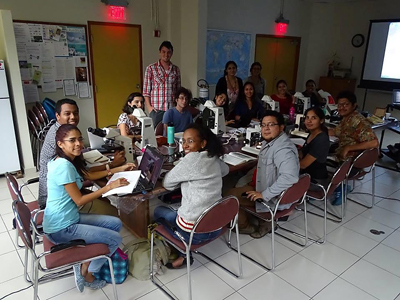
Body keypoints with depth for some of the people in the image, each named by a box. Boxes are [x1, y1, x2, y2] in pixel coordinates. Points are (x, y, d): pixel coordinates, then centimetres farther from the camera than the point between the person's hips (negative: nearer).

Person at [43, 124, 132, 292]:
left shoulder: (64, 161, 6)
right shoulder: (63, 166, -25)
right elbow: (79, 201, -22)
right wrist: (109, 187, -17)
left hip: (69, 219, 9)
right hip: (61, 228, -9)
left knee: (116, 224, 9)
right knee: (115, 239, -5)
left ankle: (84, 261, 12)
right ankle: (86, 274, 14)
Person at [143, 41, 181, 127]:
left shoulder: (176, 69, 11)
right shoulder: (151, 68, 2)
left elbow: (178, 90, 14)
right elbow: (146, 90, 1)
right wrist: (149, 106, -7)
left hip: (172, 109, 2)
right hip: (156, 109, -2)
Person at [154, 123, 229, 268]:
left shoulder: (192, 158, -16)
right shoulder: (214, 158, 4)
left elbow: (167, 183, -6)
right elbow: (225, 170, 28)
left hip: (194, 231, -7)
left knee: (158, 211, 21)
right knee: (176, 210, 32)